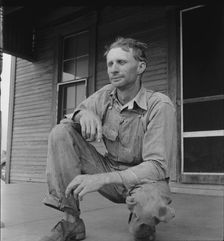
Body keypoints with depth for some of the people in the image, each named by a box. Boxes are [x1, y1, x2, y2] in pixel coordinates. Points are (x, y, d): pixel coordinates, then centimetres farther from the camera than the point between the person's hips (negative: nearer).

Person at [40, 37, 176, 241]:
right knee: (61, 133, -13)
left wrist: (102, 178, -37)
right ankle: (71, 222, -12)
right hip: (110, 173, 5)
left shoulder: (160, 105, -19)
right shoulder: (105, 95, -2)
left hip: (144, 179, -4)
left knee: (148, 203, -42)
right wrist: (83, 113, -24)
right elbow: (66, 122, 1)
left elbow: (157, 166, -25)